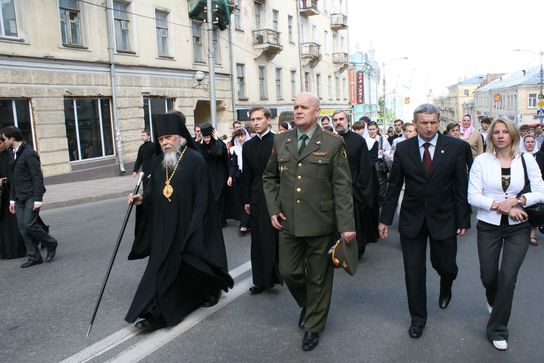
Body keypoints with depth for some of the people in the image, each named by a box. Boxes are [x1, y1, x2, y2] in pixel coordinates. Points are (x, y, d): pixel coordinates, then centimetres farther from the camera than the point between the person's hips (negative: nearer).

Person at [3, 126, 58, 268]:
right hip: (19, 198, 9)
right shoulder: (14, 154, 16)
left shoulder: (29, 153, -12)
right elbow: (14, 179, 20)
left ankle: (51, 244, 8)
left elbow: (38, 177, -16)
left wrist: (38, 199, -20)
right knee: (22, 228, 4)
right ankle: (34, 257, 10)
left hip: (31, 197, -8)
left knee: (29, 225, -14)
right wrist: (12, 199, 17)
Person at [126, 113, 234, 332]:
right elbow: (153, 190, 12)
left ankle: (211, 289, 40)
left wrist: (195, 226, -16)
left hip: (188, 225, -5)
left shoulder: (195, 159, -12)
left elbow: (202, 196, -13)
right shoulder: (158, 162, 7)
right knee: (162, 266, 5)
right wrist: (142, 198, -9)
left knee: (193, 262, 11)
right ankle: (158, 313, 16)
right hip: (164, 226, 5)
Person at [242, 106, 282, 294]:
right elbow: (247, 175, 11)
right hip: (257, 199, 4)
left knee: (278, 237, 3)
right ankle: (261, 280, 17)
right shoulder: (248, 145, 10)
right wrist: (246, 200, 8)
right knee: (259, 240, 8)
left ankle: (278, 275, 19)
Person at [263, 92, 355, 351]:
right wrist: (273, 209, 2)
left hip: (321, 223, -3)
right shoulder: (280, 141, 5)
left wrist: (346, 225, -12)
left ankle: (313, 325, 32)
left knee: (318, 277, 10)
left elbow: (342, 187, -8)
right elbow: (269, 177, 14)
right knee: (288, 272, 12)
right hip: (288, 222, 4)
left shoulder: (333, 143, -6)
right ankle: (307, 304, 43)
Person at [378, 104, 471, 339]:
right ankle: (418, 318, 25)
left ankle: (445, 289, 49)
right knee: (413, 272, 6)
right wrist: (385, 219, 1)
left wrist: (463, 220, -4)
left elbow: (461, 186, -3)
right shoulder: (403, 148, -2)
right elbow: (394, 186, 1)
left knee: (445, 265, 11)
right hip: (411, 219, 1)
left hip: (443, 218, 0)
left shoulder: (455, 147, -5)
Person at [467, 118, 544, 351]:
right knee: (488, 276, 11)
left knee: (508, 276, -6)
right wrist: (500, 206, -19)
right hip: (488, 226, 0)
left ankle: (498, 330, 13)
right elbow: (473, 196, -8)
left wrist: (517, 201, -17)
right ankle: (494, 301, 49)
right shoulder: (481, 161, -4)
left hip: (518, 227, 0)